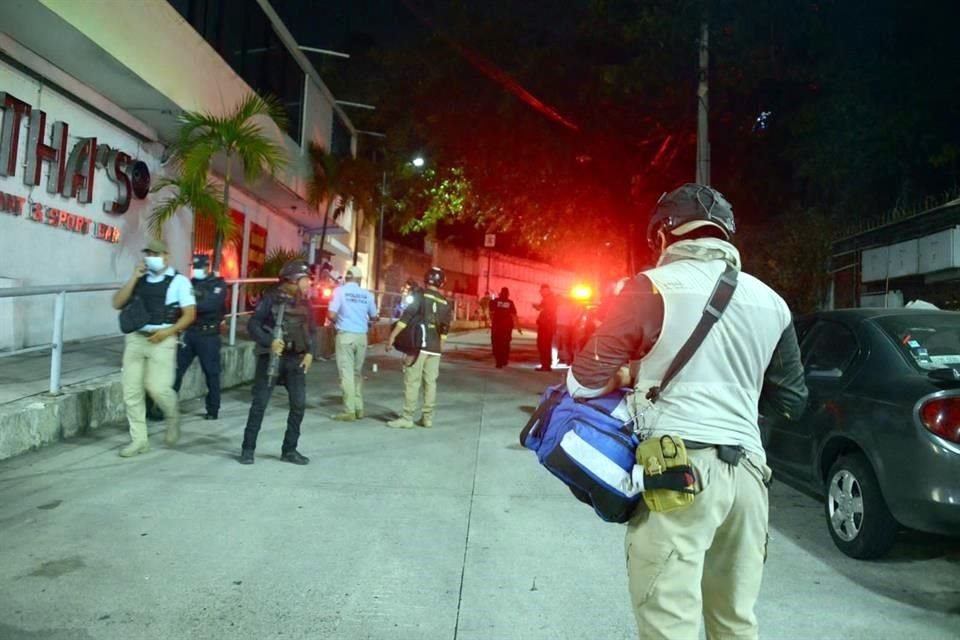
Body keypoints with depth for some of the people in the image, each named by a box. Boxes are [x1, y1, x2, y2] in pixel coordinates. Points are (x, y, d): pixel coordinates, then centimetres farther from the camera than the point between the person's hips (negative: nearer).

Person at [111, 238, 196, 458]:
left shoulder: (178, 281, -2)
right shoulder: (139, 279, 12)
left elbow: (190, 314, -6)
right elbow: (117, 304, 5)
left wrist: (168, 331, -18)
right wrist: (134, 278, -3)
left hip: (161, 340, -5)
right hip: (135, 338, 5)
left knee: (157, 387, -14)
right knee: (131, 390, 3)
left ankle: (173, 417, 20)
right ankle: (139, 439, 14)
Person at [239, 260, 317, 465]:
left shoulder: (303, 302, 9)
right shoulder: (271, 298, -7)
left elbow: (311, 330, 14)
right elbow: (253, 325, -10)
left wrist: (310, 353, 1)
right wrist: (269, 342, -24)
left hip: (296, 358, 5)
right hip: (271, 357, -5)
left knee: (299, 404, 2)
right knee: (260, 404, 1)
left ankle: (289, 450, 14)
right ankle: (248, 449, 12)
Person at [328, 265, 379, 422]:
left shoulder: (340, 291, -4)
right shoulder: (367, 294, 5)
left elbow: (331, 314, -11)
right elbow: (374, 317, 13)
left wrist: (336, 322, 10)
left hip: (346, 335, -3)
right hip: (362, 336, 4)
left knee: (347, 373, -2)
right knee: (358, 372, 14)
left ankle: (349, 411, -3)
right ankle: (359, 408, 16)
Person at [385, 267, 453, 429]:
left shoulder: (421, 295, -5)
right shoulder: (445, 303, 11)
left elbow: (407, 316, -12)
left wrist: (392, 336, -11)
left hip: (419, 344, -5)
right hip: (435, 348, 6)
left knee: (412, 381, -4)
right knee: (430, 382, 8)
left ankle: (407, 418, -4)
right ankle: (427, 418, 11)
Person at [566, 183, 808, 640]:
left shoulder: (653, 287, -4)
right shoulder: (771, 302, 12)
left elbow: (586, 380, -6)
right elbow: (791, 402, 19)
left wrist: (629, 377, 13)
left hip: (678, 469, -6)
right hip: (747, 470, 6)